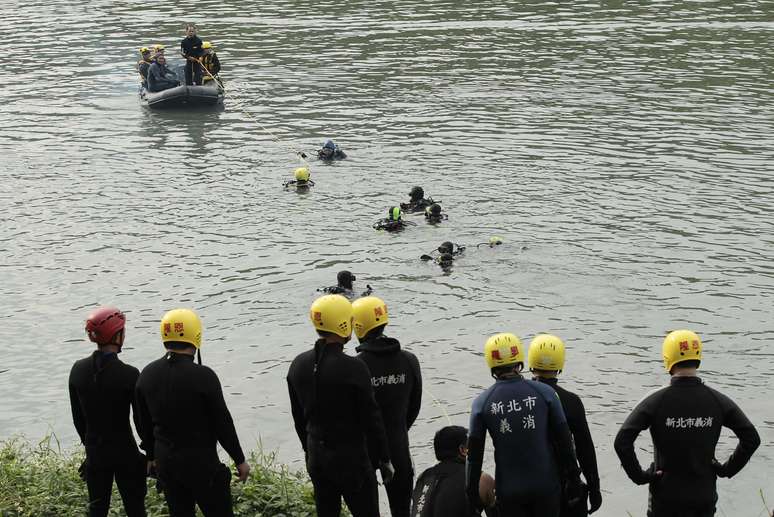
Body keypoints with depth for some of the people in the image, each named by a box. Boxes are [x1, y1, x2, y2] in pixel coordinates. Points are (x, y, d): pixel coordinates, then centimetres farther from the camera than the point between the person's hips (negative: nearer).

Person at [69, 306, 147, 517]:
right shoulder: (129, 374, -18)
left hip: (94, 452, 4)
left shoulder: (78, 370, -4)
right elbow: (141, 419, -11)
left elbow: (77, 416, 6)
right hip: (125, 452, -4)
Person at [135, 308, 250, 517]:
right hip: (200, 462, -6)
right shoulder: (203, 376, -19)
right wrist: (240, 460, 0)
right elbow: (222, 423, -12)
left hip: (165, 462, 6)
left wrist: (152, 456, 22)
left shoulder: (147, 374, -1)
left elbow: (145, 423, 9)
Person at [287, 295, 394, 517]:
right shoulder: (354, 368, -20)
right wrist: (384, 459, -4)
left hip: (317, 457, 6)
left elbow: (298, 415, 10)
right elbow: (371, 418, -14)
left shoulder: (298, 365, 0)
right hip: (351, 457, -6)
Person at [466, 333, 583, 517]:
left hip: (508, 490, 0)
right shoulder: (544, 393, -5)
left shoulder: (482, 403, -4)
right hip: (546, 485, 0)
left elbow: (474, 452, 0)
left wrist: (472, 491, 10)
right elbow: (564, 440, -2)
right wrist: (573, 479, 8)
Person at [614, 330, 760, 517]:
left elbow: (622, 441, -20)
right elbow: (751, 438, -5)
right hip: (704, 497, 2)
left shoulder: (656, 401, -13)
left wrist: (638, 475, -9)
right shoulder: (718, 400, -5)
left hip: (666, 496, -2)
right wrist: (727, 469, 3)